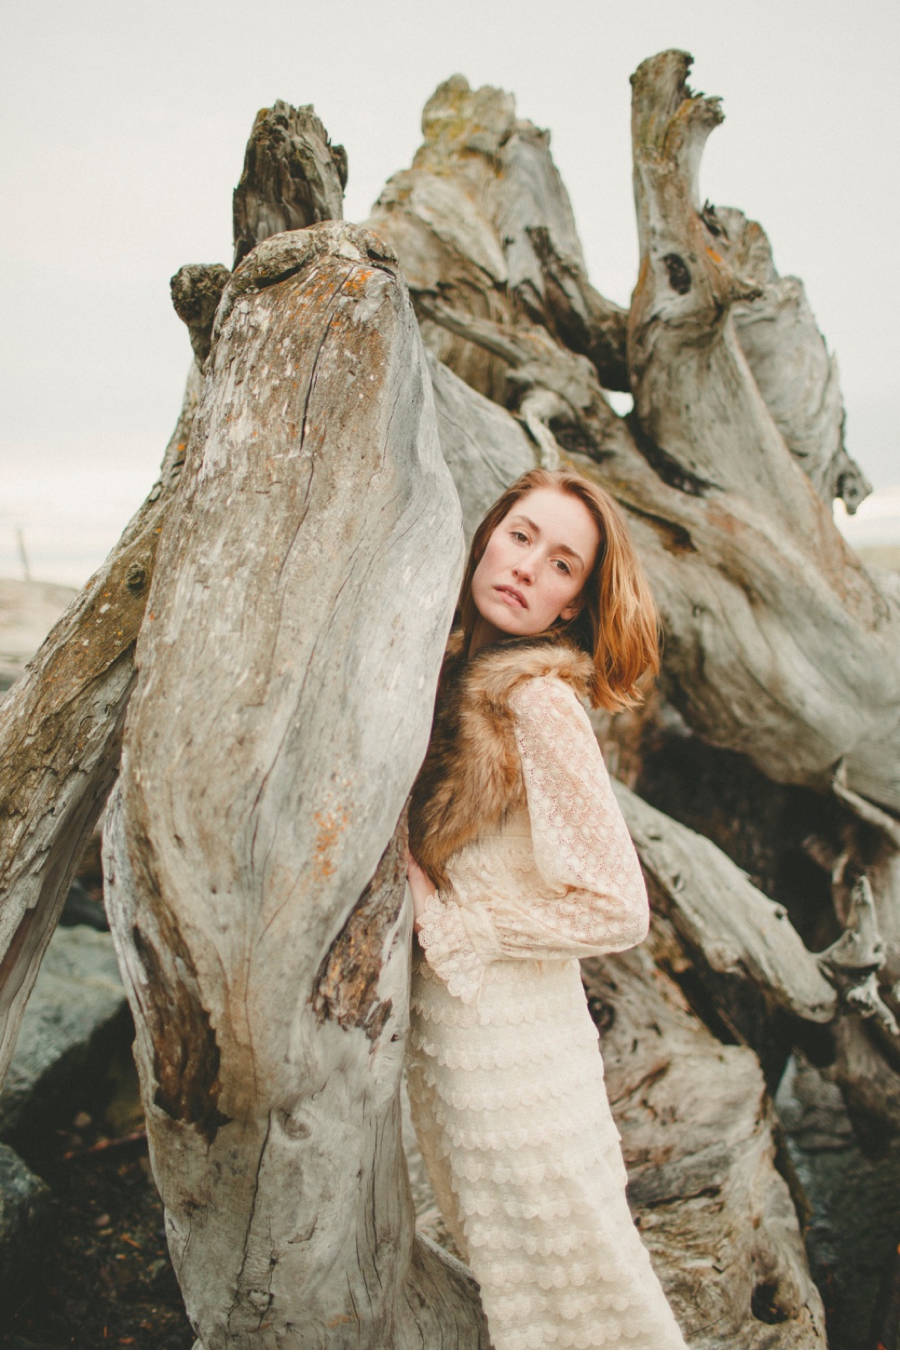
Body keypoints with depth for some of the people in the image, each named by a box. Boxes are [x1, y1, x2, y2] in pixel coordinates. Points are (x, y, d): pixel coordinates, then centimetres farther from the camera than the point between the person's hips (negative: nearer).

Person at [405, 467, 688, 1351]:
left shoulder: (539, 704, -21)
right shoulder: (451, 670, 1)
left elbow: (616, 910, -22)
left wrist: (445, 924, -17)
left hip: (510, 1037, -7)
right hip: (431, 1024, 7)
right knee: (494, 1256, 26)